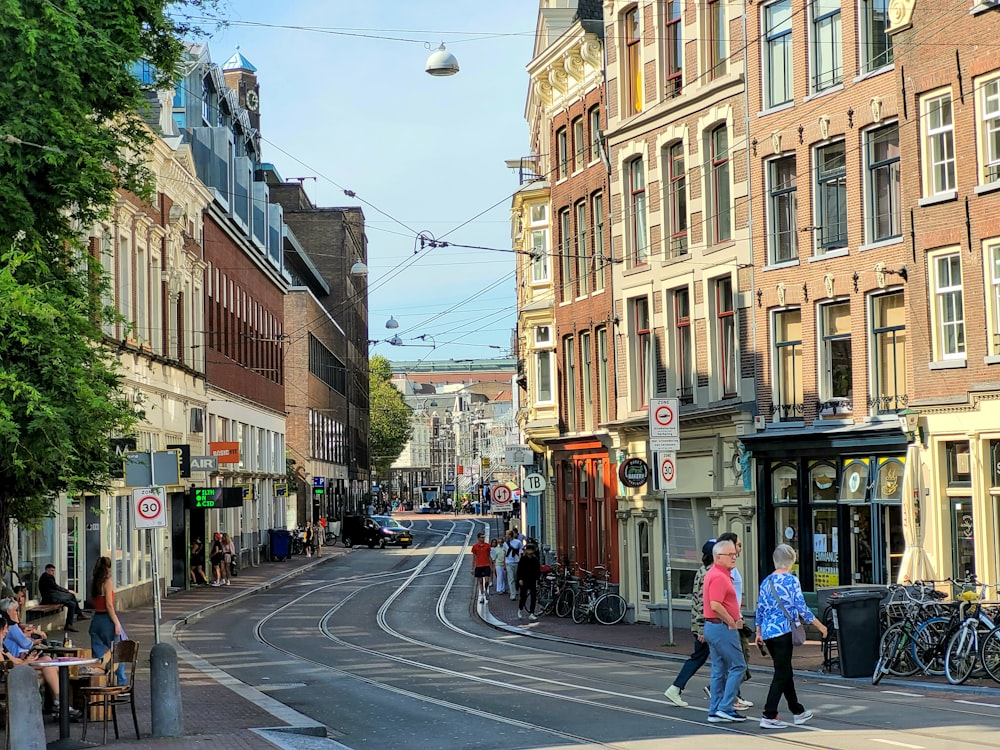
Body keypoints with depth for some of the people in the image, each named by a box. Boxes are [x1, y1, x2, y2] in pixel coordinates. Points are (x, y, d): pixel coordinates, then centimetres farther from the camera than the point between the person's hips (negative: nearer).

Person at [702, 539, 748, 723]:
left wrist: (735, 617, 14)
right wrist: (732, 622, -15)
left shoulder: (713, 574, 16)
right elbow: (715, 605, -26)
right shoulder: (719, 577, -17)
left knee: (719, 670, 12)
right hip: (722, 627, -10)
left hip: (712, 626, 10)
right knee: (737, 666, -6)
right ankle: (725, 708, -7)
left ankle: (715, 711, 14)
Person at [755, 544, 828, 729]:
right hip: (783, 631, -7)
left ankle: (798, 712, 28)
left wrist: (758, 633, 22)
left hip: (767, 633, 7)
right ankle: (769, 716, -7)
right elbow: (801, 608, -11)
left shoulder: (766, 582, 10)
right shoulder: (791, 580, -9)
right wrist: (820, 625, -1)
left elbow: (760, 609, 14)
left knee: (785, 672, 17)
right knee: (782, 674, -2)